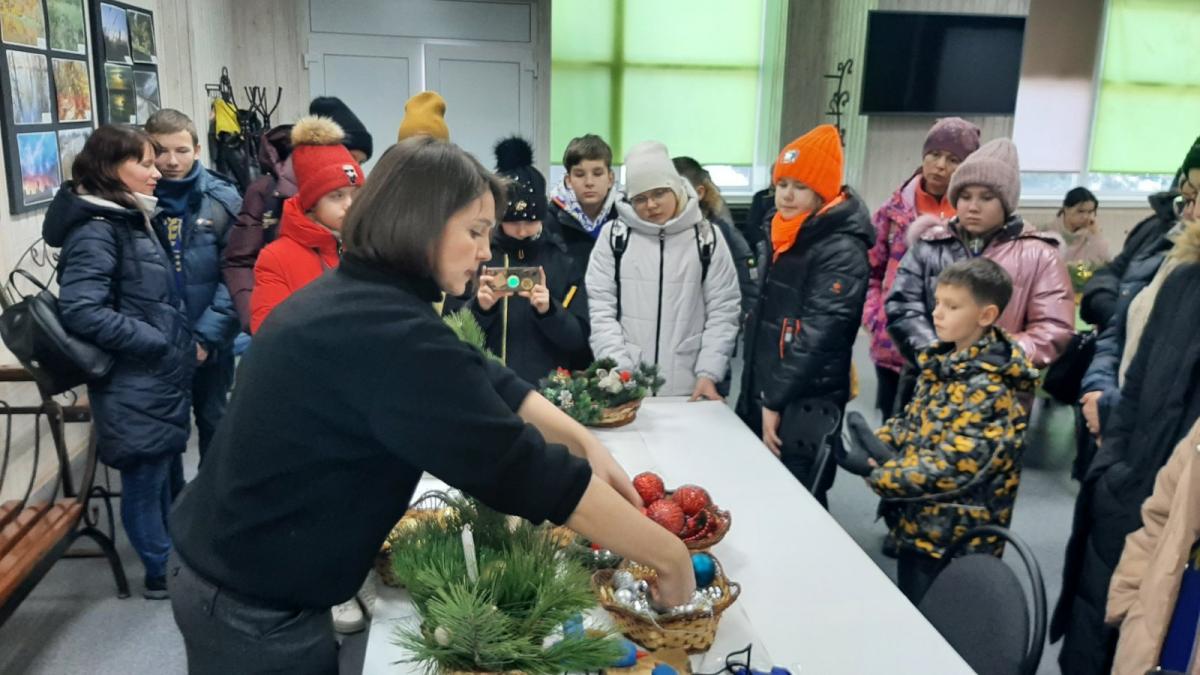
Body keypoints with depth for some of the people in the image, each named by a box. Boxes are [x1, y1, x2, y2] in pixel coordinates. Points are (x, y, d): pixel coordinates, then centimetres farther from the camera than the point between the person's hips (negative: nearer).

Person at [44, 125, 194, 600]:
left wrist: (181, 342, 10)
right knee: (144, 477, 5)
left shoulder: (130, 219, 12)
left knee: (161, 470, 21)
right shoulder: (95, 229, -17)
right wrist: (161, 343, -21)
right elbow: (82, 312, -26)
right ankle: (161, 572, 20)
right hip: (133, 384, -9)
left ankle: (170, 554, 37)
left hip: (158, 375, 9)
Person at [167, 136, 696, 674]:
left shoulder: (353, 297, 2)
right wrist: (670, 557, -21)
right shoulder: (389, 335, -30)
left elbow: (484, 382, 4)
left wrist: (583, 441, -5)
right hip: (252, 605, -9)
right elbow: (521, 466, -30)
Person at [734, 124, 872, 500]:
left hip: (805, 407, -9)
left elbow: (818, 337, -22)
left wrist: (775, 402, -18)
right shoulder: (782, 237, 12)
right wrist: (757, 396, 15)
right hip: (761, 397, 9)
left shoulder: (841, 250, -16)